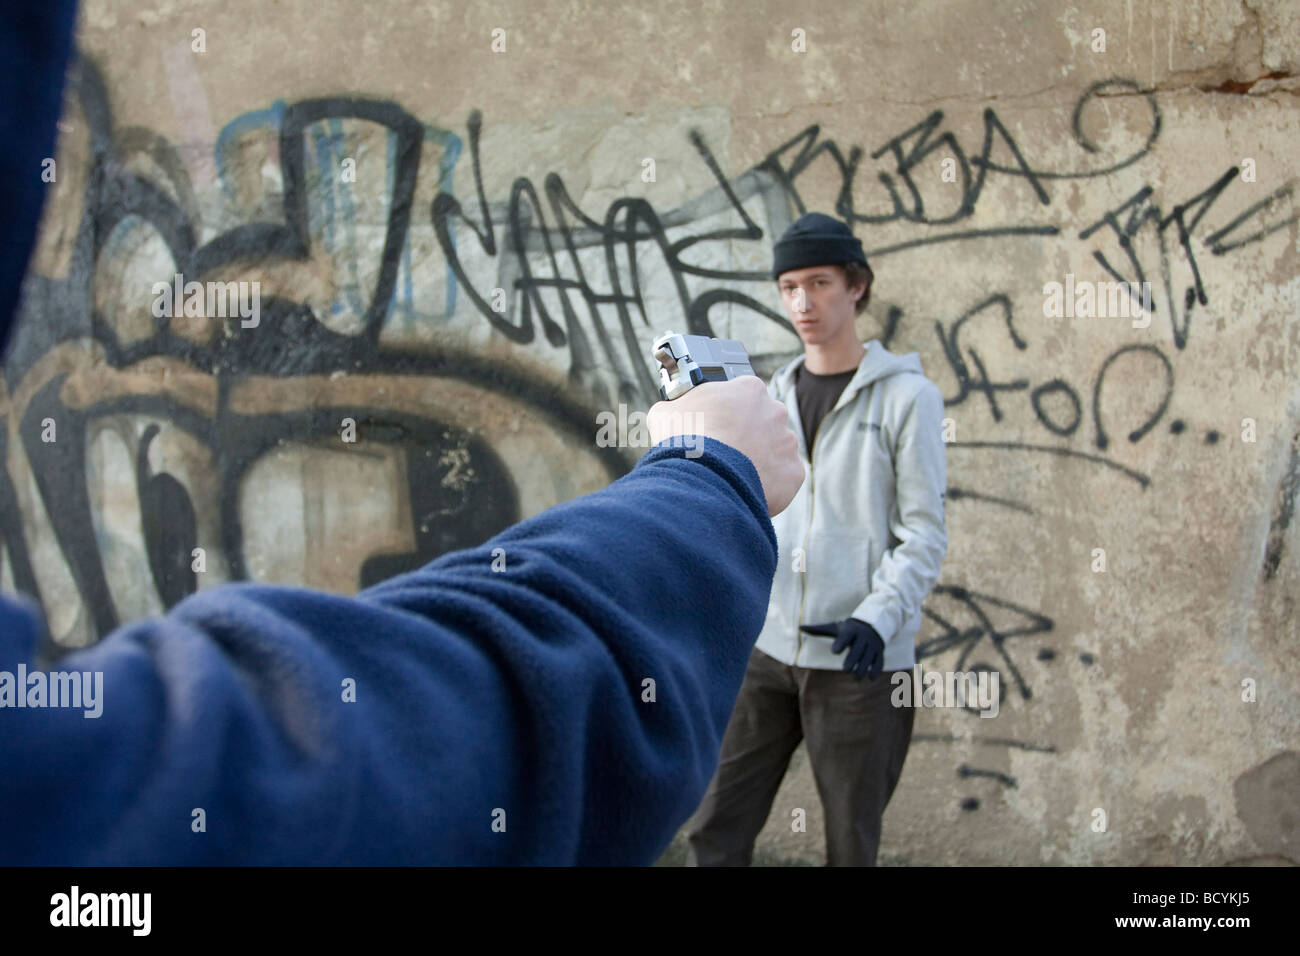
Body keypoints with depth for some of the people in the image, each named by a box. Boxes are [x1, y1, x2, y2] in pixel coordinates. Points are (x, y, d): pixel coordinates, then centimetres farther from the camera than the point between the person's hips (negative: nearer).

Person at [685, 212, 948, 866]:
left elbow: (925, 532, -6)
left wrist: (876, 619, -19)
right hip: (767, 648, 5)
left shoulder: (906, 395, -2)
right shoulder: (775, 396, 14)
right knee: (714, 834, 1)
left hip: (858, 662, -4)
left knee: (850, 843, 4)